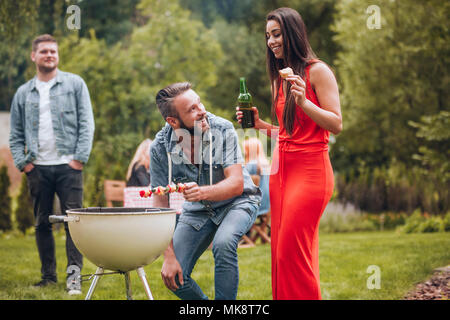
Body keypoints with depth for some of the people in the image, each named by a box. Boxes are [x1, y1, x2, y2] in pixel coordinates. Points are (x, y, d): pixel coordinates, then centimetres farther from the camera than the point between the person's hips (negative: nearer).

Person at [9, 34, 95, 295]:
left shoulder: (75, 84, 6)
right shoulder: (23, 93, 13)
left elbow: (86, 124, 1)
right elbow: (16, 134, 15)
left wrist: (80, 157, -8)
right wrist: (21, 162, 2)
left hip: (68, 166, -3)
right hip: (38, 168, 3)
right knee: (42, 224, 7)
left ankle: (74, 274, -7)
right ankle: (48, 275, 15)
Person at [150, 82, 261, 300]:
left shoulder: (222, 129, -24)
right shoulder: (160, 148, -18)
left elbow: (237, 184, -28)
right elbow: (161, 204, -11)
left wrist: (203, 191, -49)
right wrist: (169, 256, -17)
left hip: (237, 202, -3)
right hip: (197, 209, 3)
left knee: (223, 243, -34)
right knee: (174, 277, -8)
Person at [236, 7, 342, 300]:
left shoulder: (318, 71, -4)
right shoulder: (280, 78, 18)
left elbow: (336, 125, -10)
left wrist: (303, 101, -21)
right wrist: (260, 124, 9)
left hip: (310, 169, -7)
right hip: (281, 168, 8)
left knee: (292, 252, -11)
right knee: (281, 251, 6)